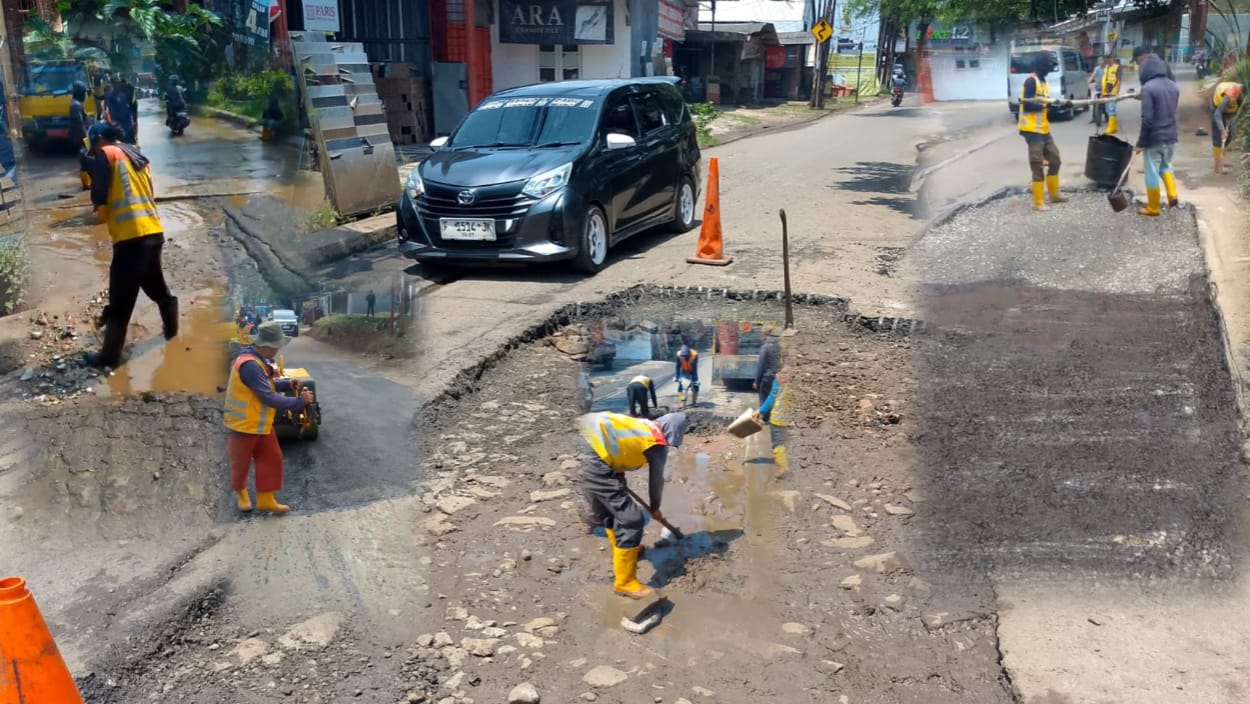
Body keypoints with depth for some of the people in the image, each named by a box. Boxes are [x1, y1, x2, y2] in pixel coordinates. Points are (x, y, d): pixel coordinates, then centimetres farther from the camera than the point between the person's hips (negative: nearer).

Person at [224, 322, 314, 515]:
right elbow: (268, 397, -32)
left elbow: (266, 386, 13)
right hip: (243, 426, -9)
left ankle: (266, 500, 20)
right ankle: (241, 493, 39)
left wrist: (286, 384, -5)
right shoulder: (249, 365, -31)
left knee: (271, 459, 10)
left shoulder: (257, 359, 1)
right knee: (241, 463, 14)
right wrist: (300, 401, -26)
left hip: (261, 424, 9)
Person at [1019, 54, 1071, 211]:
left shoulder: (1042, 80, 16)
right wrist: (1046, 105, -19)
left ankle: (1054, 194, 30)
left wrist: (1053, 103, 2)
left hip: (1044, 129, 10)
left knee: (1054, 159, 16)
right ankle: (1038, 202, 2)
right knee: (1037, 166, -5)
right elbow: (1027, 105, -21)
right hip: (1033, 130, -10)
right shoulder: (1031, 81, -14)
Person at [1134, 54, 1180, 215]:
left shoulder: (1148, 88, -18)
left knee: (1152, 172, 4)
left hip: (1154, 138, -7)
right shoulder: (1173, 86, 6)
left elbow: (1147, 119, -20)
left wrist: (1141, 142, -13)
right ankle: (1172, 195, 12)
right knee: (1165, 165, 26)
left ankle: (1153, 208, 12)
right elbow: (1171, 112, 13)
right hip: (1171, 136, 7)